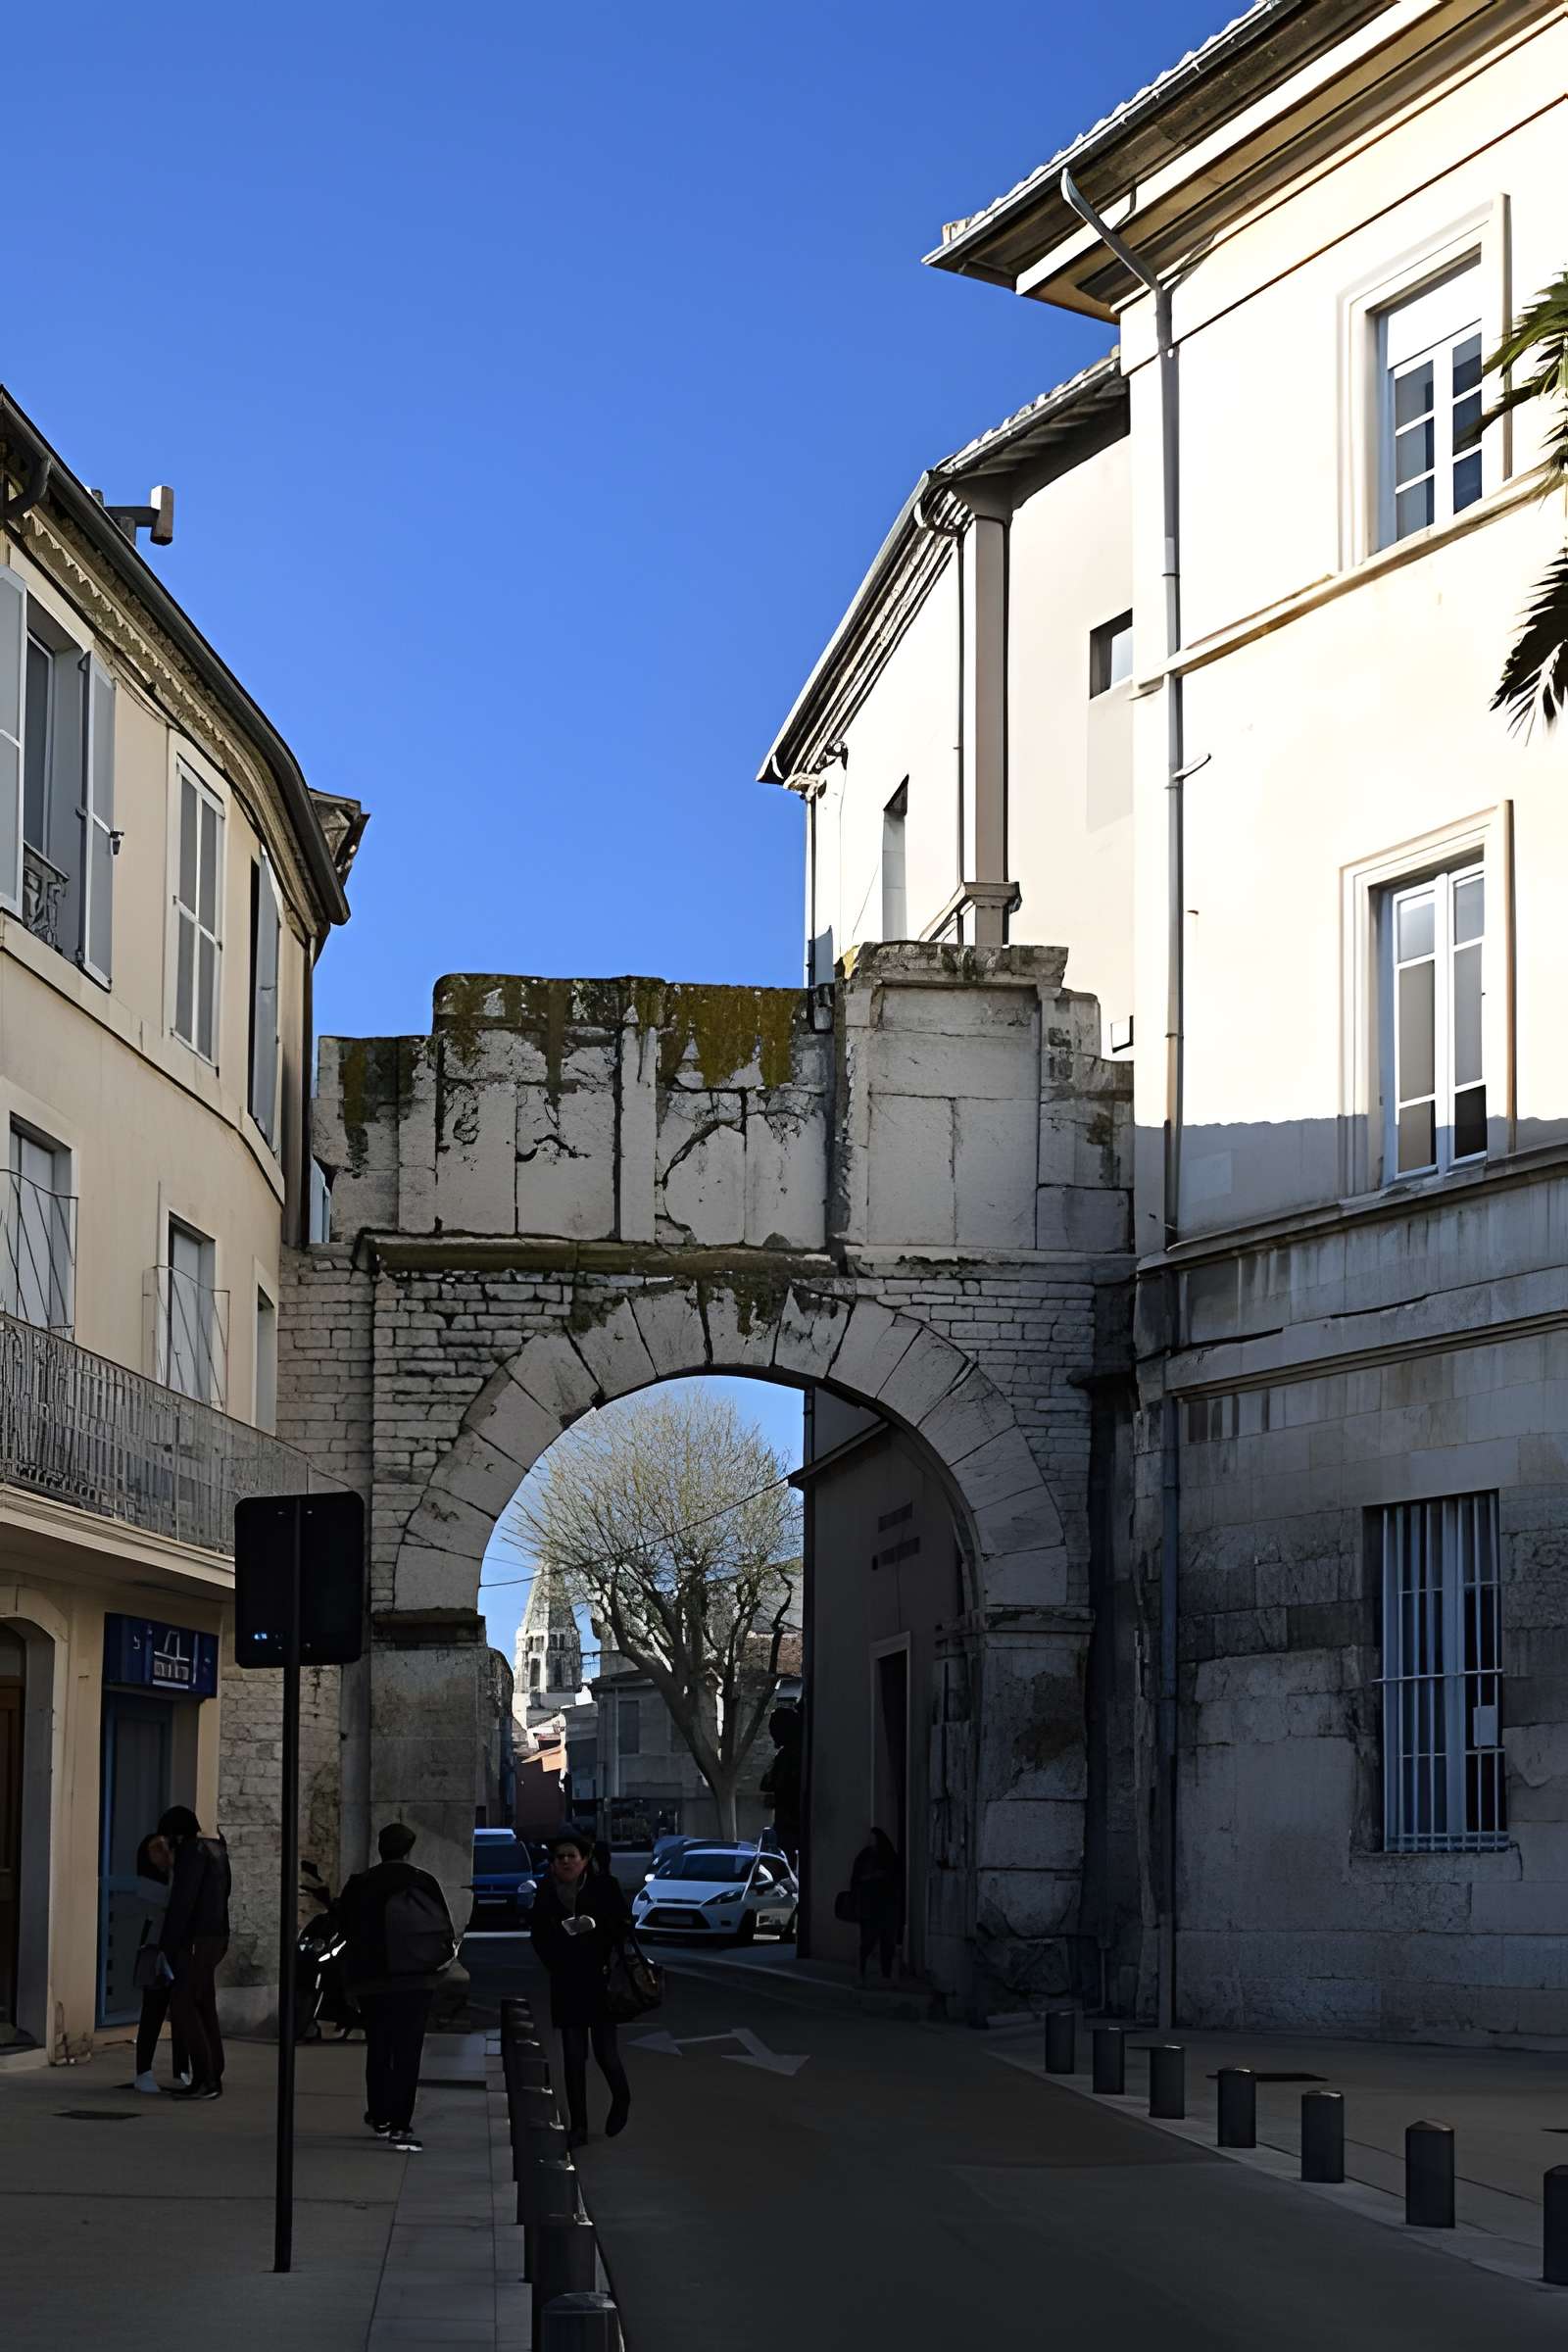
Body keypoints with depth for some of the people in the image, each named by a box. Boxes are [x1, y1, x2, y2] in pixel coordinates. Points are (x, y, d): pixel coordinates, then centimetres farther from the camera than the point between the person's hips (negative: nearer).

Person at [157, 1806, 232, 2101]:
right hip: (215, 1936, 10)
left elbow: (182, 1902, -19)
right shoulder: (215, 1850, 15)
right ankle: (212, 2079, 9)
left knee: (182, 2006, -10)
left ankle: (204, 2079, -14)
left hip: (196, 1940, -10)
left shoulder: (192, 1851, -13)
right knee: (204, 2007, 9)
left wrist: (166, 1946, -16)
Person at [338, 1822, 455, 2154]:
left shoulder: (360, 1886, 0)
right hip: (414, 1979, -3)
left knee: (377, 2049, 17)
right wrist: (445, 1954, 12)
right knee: (407, 2052, -2)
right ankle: (400, 2126, -10)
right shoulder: (421, 1884, -7)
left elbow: (345, 1924, 4)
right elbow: (444, 1929, -6)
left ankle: (379, 2117, 26)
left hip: (370, 1980, 3)